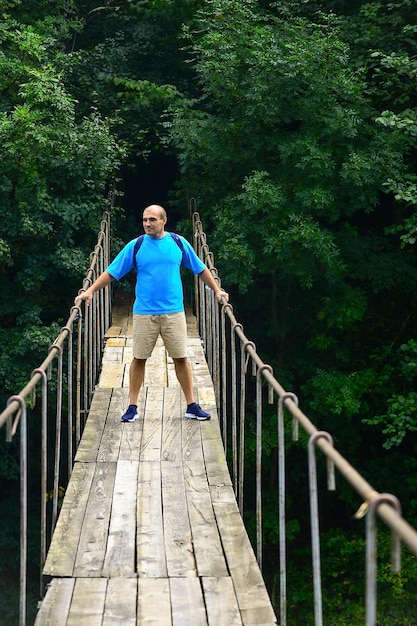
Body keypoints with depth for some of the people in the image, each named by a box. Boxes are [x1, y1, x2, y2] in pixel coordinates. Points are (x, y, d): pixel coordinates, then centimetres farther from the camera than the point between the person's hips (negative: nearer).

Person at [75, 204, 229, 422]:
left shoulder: (179, 244, 4)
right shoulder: (135, 246, 1)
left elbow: (200, 269, 14)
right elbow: (111, 272, 2)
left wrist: (217, 290, 12)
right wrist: (90, 291, -5)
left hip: (173, 312, 1)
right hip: (144, 313, 0)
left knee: (181, 358, 3)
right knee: (139, 358, 3)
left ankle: (192, 406, 13)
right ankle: (132, 407, 14)